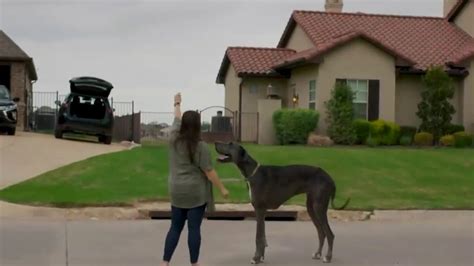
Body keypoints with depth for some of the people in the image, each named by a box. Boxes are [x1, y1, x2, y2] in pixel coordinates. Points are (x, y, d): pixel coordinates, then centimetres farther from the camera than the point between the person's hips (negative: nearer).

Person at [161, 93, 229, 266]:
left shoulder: (174, 139, 2)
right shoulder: (200, 146, -14)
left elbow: (177, 120, 20)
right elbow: (209, 172, -13)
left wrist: (177, 105, 37)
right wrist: (222, 189, -3)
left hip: (177, 192, 5)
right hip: (196, 193, -5)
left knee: (175, 227, 11)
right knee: (194, 228, 1)